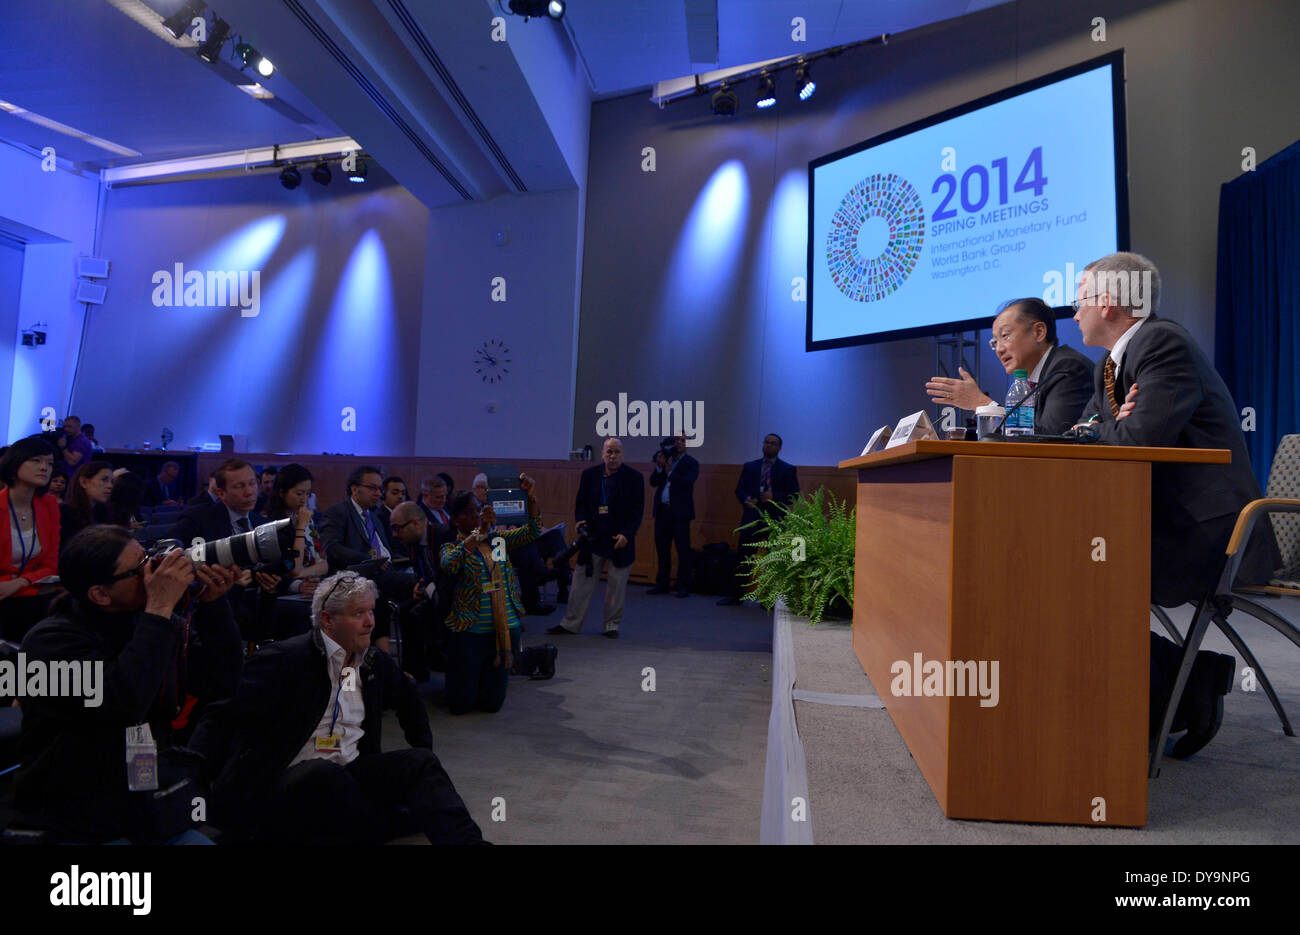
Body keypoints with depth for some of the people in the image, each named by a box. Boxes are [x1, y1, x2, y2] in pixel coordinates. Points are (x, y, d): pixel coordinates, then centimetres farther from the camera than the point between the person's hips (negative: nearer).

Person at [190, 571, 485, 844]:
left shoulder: (375, 662, 9)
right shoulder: (283, 659, -9)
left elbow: (409, 699, 27)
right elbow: (223, 718, -13)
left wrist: (423, 751, 19)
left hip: (349, 776, 5)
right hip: (280, 785, -5)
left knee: (420, 762, -16)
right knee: (323, 773, -36)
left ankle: (465, 840, -30)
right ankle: (397, 828, -16)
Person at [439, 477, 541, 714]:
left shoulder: (497, 539, 8)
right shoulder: (452, 547, -4)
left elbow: (533, 532, -3)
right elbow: (449, 564, -27)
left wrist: (530, 495, -17)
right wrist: (479, 532, -35)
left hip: (506, 630, 3)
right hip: (470, 632, -3)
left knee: (492, 703, 9)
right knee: (461, 704, 4)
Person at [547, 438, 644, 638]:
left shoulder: (634, 477, -3)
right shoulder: (589, 475, 4)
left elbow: (638, 510, -4)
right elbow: (580, 503, 11)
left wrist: (627, 534, -13)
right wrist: (580, 521, -7)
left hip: (620, 539, -2)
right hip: (593, 538, 2)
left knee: (617, 584, 6)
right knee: (582, 582, 7)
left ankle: (612, 625, 20)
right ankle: (571, 623, 18)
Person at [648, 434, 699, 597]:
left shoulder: (691, 463, 0)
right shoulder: (665, 459, 14)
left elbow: (687, 482, -17)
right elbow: (653, 482, 7)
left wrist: (669, 472, -13)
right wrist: (659, 467, -8)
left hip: (680, 512, -5)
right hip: (662, 510, 5)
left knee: (683, 550, -2)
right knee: (662, 548, 11)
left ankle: (683, 586, 4)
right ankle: (662, 584, 20)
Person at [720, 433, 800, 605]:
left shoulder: (788, 470, 4)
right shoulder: (749, 467, 13)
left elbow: (794, 495, -1)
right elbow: (739, 489, 13)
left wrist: (774, 496, -16)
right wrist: (746, 499, -8)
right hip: (751, 518, 2)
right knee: (743, 557, 2)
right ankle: (735, 594, 9)